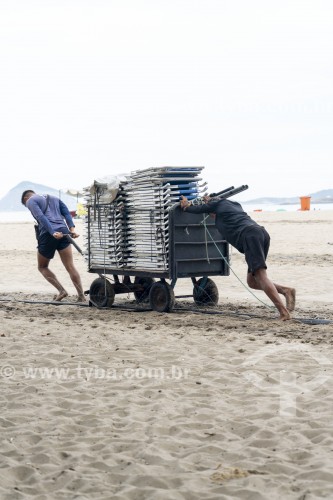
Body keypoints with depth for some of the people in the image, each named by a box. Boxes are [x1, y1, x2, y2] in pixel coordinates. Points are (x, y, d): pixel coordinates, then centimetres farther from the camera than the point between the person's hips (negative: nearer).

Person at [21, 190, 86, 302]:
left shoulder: (30, 201, 10)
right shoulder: (54, 198, 28)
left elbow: (41, 217, -8)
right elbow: (66, 213, 12)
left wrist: (53, 233, -19)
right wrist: (72, 229, 1)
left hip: (47, 234, -4)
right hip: (63, 231, 4)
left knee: (42, 267, 14)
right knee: (70, 267, 0)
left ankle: (61, 291, -1)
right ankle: (81, 295, -12)